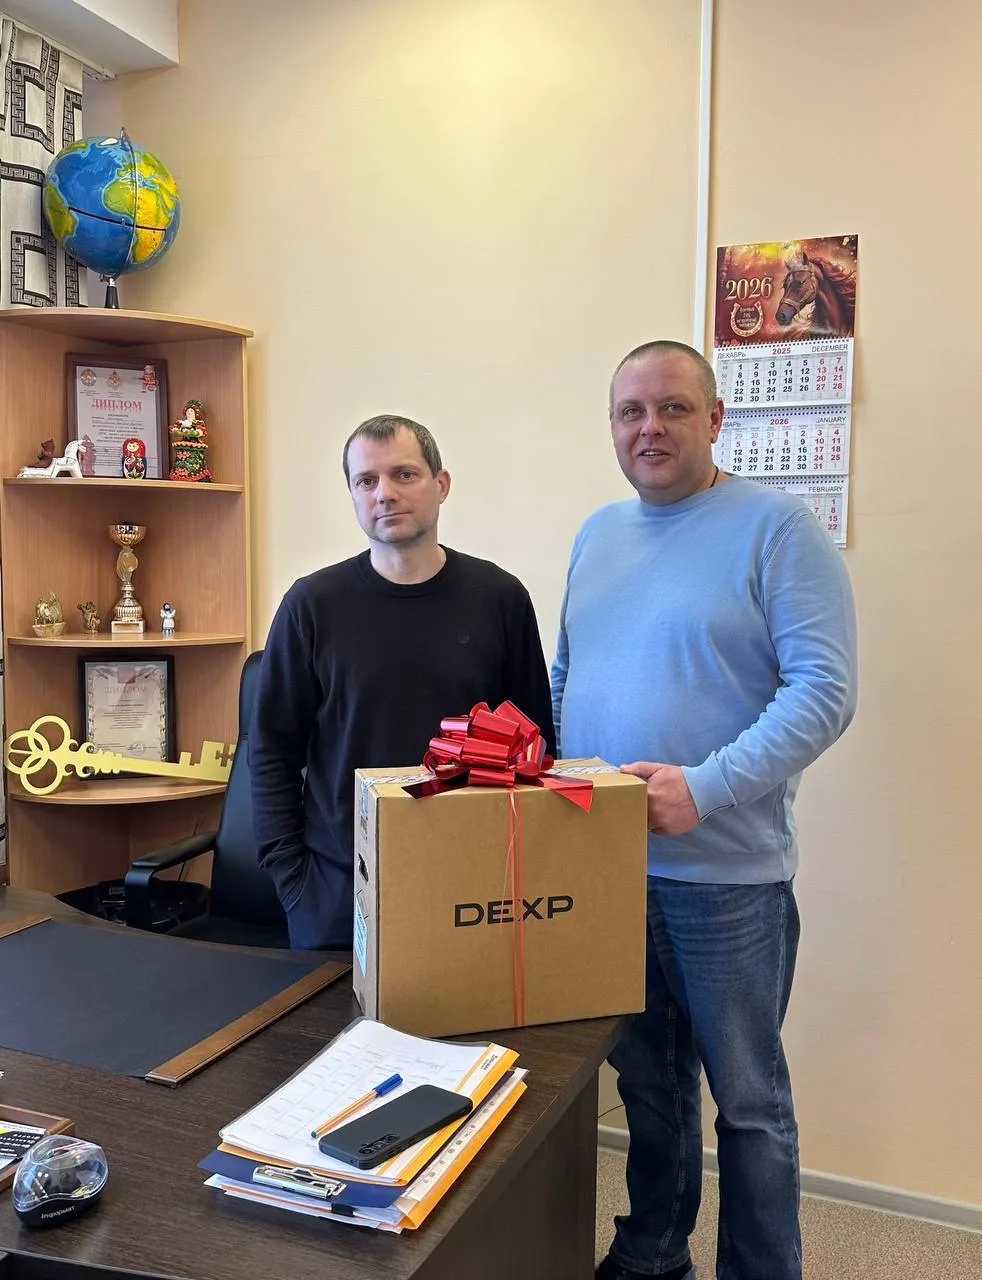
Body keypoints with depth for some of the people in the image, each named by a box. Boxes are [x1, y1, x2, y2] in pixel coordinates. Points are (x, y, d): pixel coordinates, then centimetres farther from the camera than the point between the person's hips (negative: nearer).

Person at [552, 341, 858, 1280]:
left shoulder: (774, 527, -9)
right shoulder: (598, 534, 11)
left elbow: (825, 690, -16)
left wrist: (706, 789, -24)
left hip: (725, 876, -5)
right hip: (599, 864, 6)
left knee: (746, 1098, 11)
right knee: (647, 1080, 21)